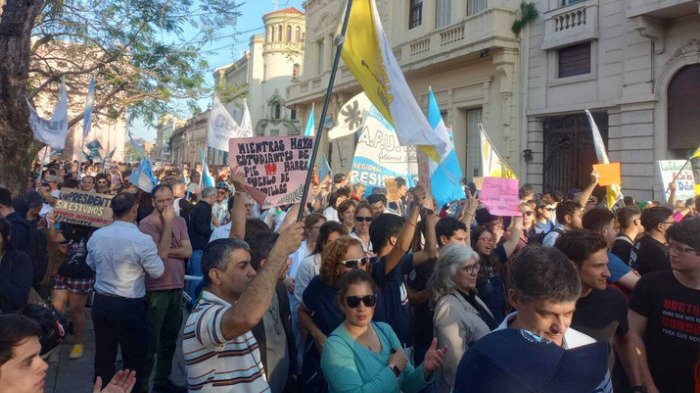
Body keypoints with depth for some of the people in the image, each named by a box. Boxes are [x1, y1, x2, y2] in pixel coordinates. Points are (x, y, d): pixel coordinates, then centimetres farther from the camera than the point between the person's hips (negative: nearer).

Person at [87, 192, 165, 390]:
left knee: (103, 358, 20)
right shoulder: (143, 240, -21)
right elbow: (158, 271, -9)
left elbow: (91, 265, 14)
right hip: (130, 307, -5)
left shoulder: (96, 236, -3)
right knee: (134, 361, 9)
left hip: (101, 302, 6)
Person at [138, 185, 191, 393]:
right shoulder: (146, 224, -11)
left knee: (170, 339, 16)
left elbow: (188, 251, -1)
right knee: (150, 340, 1)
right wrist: (168, 222, -19)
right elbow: (161, 253, -22)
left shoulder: (180, 221, 7)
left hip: (176, 286, 6)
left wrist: (166, 251, -15)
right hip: (156, 288, -6)